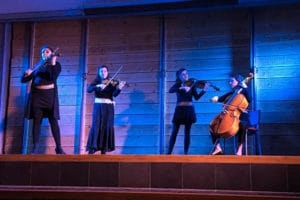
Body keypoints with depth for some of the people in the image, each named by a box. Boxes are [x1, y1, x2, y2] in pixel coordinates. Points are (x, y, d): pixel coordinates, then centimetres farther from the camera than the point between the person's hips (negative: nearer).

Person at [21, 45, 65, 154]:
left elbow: (53, 77, -13)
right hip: (36, 95, 3)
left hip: (49, 95, -3)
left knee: (53, 121, -5)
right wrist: (26, 74, -10)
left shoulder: (56, 64, 6)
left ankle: (59, 147, -2)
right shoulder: (37, 66, 14)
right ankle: (35, 148, 1)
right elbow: (23, 80, 11)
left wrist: (53, 63, -20)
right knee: (36, 121, -1)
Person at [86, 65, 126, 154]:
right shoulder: (96, 82, 8)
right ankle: (92, 149, -10)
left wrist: (119, 88, -29)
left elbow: (115, 94, -9)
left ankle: (104, 149, 1)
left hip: (108, 107, 0)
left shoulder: (112, 82, 5)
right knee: (96, 126, -9)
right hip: (98, 106, 0)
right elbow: (88, 89, -9)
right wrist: (97, 86, -25)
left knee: (107, 126, -4)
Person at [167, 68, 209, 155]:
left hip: (189, 110, 1)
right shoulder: (177, 85, 6)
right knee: (174, 132, -1)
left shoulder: (191, 85, 7)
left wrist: (204, 90, -16)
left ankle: (186, 153, 4)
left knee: (187, 132, 1)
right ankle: (169, 153, 1)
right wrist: (182, 88, -28)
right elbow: (170, 90, -15)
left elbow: (196, 97, -1)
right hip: (179, 109, 0)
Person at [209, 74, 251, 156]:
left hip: (242, 117, -5)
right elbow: (220, 99, 6)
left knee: (242, 125, -40)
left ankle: (239, 149, -32)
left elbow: (249, 100, -16)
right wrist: (215, 99, -16)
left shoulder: (243, 92, 4)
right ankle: (217, 147, -12)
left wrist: (245, 88, -14)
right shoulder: (230, 94, 17)